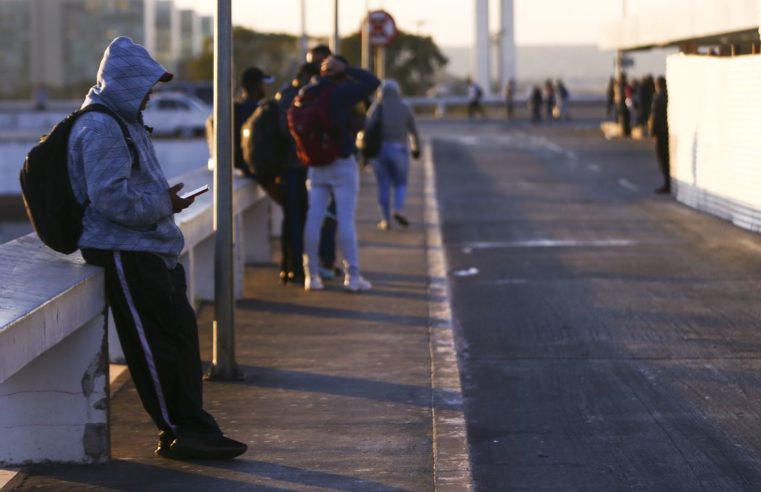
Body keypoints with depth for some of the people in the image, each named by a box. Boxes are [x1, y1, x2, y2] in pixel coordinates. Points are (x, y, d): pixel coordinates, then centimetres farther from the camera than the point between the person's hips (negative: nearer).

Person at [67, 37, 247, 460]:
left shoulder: (123, 121, 20)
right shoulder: (100, 128, -15)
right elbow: (111, 198, -23)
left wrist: (164, 200, 11)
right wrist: (164, 204, -12)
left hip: (148, 248, 11)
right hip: (123, 250, -11)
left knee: (181, 331, 9)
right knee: (155, 342, -6)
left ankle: (190, 429, 13)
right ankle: (180, 432, 0)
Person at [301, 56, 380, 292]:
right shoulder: (341, 93, -12)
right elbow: (373, 82, -11)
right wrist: (346, 70, -8)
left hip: (315, 165, 5)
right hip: (342, 164, -5)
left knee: (313, 220, 4)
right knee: (346, 220, -2)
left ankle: (311, 275, 5)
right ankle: (352, 276, -1)